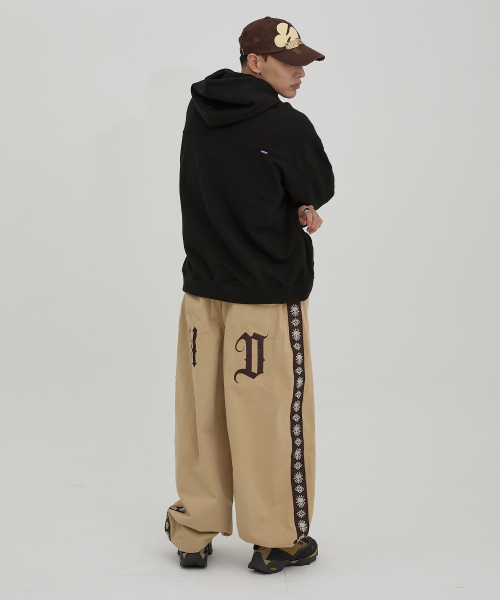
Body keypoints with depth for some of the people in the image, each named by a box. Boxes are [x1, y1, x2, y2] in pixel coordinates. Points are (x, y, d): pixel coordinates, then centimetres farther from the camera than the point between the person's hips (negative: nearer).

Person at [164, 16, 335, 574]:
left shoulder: (199, 114, 4)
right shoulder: (289, 127, -17)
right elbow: (321, 190, -3)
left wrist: (289, 209, -2)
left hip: (202, 287, 6)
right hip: (270, 294, -6)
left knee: (202, 411, 12)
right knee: (274, 414, 5)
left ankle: (193, 533, 21)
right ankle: (277, 540, 16)